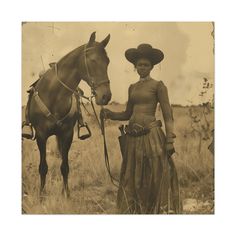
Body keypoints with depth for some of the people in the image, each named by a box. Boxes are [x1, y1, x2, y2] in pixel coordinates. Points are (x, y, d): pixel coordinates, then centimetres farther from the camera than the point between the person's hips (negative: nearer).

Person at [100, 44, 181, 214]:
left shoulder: (158, 86, -2)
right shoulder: (132, 88, 16)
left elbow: (168, 115, -5)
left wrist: (170, 140, -14)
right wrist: (110, 114, 5)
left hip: (151, 137, -6)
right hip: (133, 139, 6)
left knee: (156, 179, -4)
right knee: (132, 180, 8)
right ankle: (135, 212, 17)